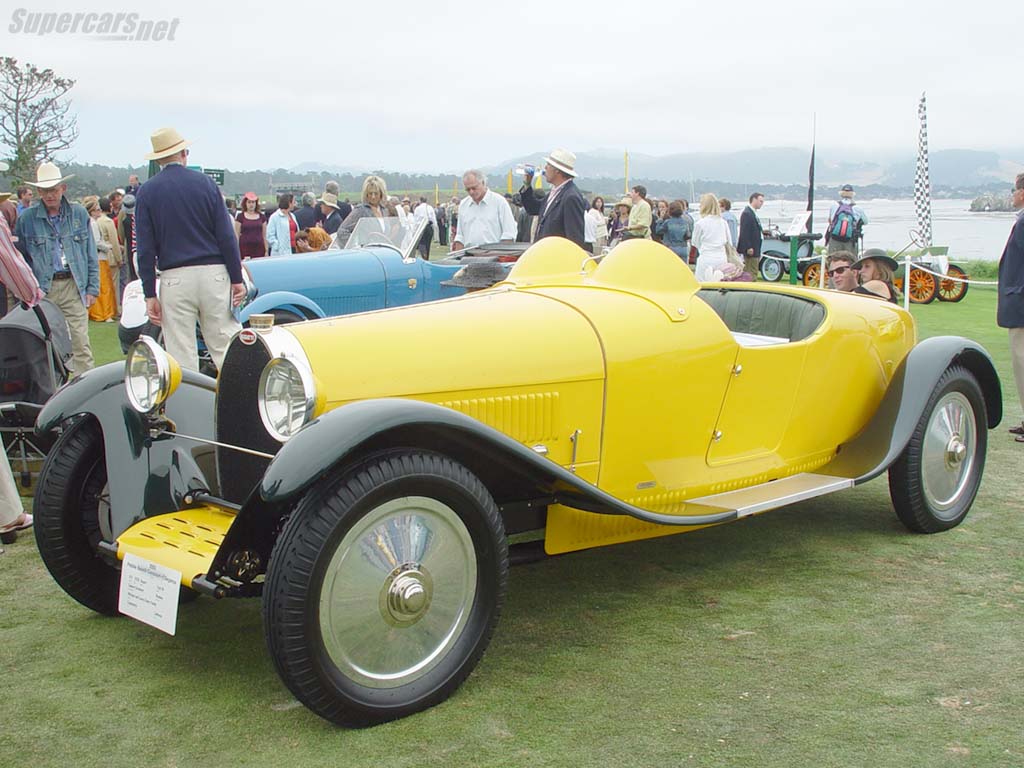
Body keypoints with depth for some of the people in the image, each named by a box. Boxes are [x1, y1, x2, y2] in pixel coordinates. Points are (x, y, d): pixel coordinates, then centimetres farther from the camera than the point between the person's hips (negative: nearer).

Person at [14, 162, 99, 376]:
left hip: (73, 286, 0)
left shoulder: (79, 214, 8)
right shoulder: (27, 219, 4)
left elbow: (91, 255, 11)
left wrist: (92, 288, 5)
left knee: (80, 343, -3)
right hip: (42, 290, 0)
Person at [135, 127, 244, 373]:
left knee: (181, 356, 4)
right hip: (213, 272, 1)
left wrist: (150, 294, 2)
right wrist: (237, 279, 4)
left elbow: (145, 249, -1)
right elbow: (227, 236, -1)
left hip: (175, 278, 0)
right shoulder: (205, 182, 3)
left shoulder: (147, 192, 2)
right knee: (224, 345, 6)